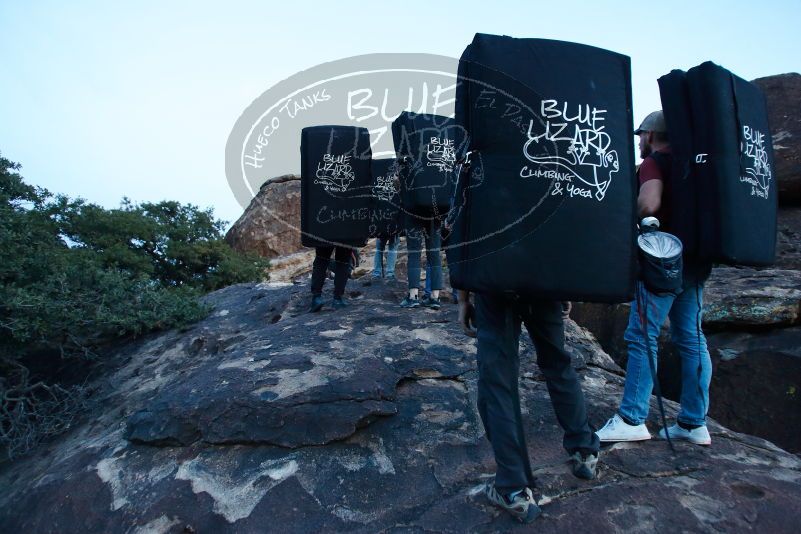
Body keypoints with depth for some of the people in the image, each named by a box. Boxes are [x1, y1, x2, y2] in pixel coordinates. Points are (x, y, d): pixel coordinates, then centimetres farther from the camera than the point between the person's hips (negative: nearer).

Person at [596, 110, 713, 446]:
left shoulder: (653, 162, -4)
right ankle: (694, 423, 13)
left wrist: (634, 219, -3)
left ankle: (632, 419, -6)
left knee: (642, 337, -7)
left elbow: (649, 204, -22)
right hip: (695, 260, 8)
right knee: (692, 339, 8)